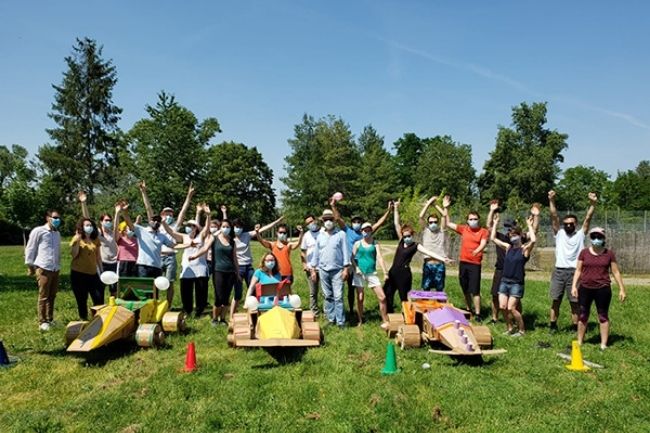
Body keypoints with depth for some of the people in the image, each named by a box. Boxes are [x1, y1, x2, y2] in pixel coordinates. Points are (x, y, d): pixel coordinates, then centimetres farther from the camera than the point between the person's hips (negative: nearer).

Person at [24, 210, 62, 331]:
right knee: (43, 297, -1)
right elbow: (30, 249, -2)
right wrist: (30, 266, -1)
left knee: (52, 296, 11)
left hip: (55, 269, 6)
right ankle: (42, 322, 8)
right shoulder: (38, 231, -5)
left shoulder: (57, 233, 15)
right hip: (43, 269, -6)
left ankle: (50, 319, 21)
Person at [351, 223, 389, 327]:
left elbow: (380, 258, -6)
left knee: (382, 297, -6)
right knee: (360, 298, 6)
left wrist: (385, 272, -14)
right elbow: (352, 257, 4)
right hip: (360, 273, 0)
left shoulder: (375, 243, 3)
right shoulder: (357, 243, 4)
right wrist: (356, 268, -13)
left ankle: (385, 321, 6)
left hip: (372, 273, 0)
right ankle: (360, 321, 22)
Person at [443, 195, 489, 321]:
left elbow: (483, 244, -17)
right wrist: (446, 208, 5)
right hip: (463, 263, 4)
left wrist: (477, 251, -38)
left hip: (475, 264, -4)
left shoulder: (484, 232, -2)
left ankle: (477, 314, 1)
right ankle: (468, 310, 29)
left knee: (475, 290, -5)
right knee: (465, 290, 13)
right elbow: (448, 224, 11)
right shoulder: (463, 229, 8)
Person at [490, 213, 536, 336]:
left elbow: (533, 240, -25)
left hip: (516, 283, -5)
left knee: (511, 308, -9)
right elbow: (493, 238, 11)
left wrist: (529, 225, -15)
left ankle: (521, 329, 11)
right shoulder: (508, 247, 9)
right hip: (504, 281, 5)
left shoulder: (525, 249, -4)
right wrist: (495, 223, 11)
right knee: (502, 306, -1)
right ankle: (510, 328, 18)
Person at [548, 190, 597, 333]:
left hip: (574, 272, -1)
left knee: (575, 302, 4)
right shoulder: (559, 233, 8)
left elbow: (588, 218, -3)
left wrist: (593, 203, -16)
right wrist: (551, 201, -12)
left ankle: (576, 328, 14)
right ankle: (553, 325, 16)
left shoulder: (580, 234, 7)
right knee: (555, 300, 6)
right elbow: (554, 216, -1)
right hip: (559, 271, 1)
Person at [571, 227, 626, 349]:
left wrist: (622, 289, 3)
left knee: (603, 316, 6)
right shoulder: (584, 252, 2)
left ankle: (603, 344, 14)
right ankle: (579, 342, 19)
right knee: (583, 315, 9)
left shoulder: (609, 253, 0)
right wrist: (574, 286, -3)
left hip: (603, 289, -1)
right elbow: (578, 270, 4)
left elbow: (616, 272, 5)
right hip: (585, 288, 1)